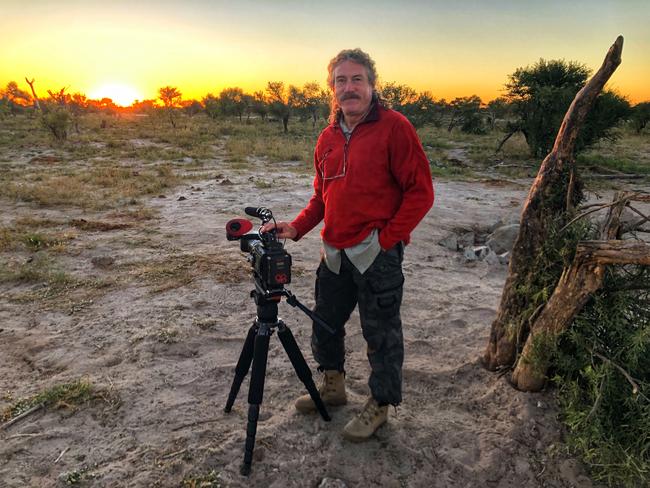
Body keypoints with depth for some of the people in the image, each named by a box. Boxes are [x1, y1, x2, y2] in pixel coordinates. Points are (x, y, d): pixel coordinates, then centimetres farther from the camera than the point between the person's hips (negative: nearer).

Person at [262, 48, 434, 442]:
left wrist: (387, 238, -13)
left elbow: (420, 191, -10)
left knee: (381, 331, 5)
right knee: (325, 322, 18)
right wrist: (296, 228, 5)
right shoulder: (328, 137, 11)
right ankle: (333, 386, 41)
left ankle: (380, 405, 26)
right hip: (335, 252, 7)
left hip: (377, 254, -7)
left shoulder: (393, 127, -9)